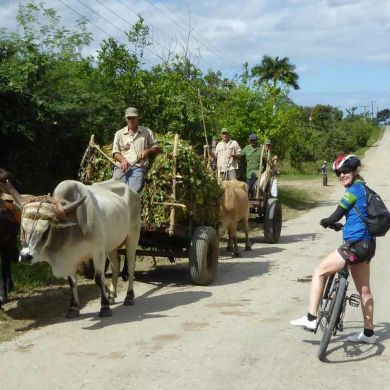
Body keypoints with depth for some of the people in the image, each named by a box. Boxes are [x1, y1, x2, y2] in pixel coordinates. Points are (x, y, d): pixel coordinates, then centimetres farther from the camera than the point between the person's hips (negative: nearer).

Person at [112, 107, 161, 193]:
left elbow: (157, 148, 21)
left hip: (138, 167, -1)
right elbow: (115, 152, 14)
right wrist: (123, 160, -8)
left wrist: (147, 151, -1)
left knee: (133, 191, -28)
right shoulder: (119, 133, 21)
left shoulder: (146, 132, 19)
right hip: (122, 166, 2)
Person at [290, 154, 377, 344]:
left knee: (319, 272, -2)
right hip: (367, 244, 10)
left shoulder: (353, 190, -11)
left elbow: (336, 216, -12)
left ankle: (311, 318, -3)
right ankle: (369, 333, 23)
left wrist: (324, 222, 7)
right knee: (364, 289, 15)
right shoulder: (364, 189, 16)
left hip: (355, 245, -10)